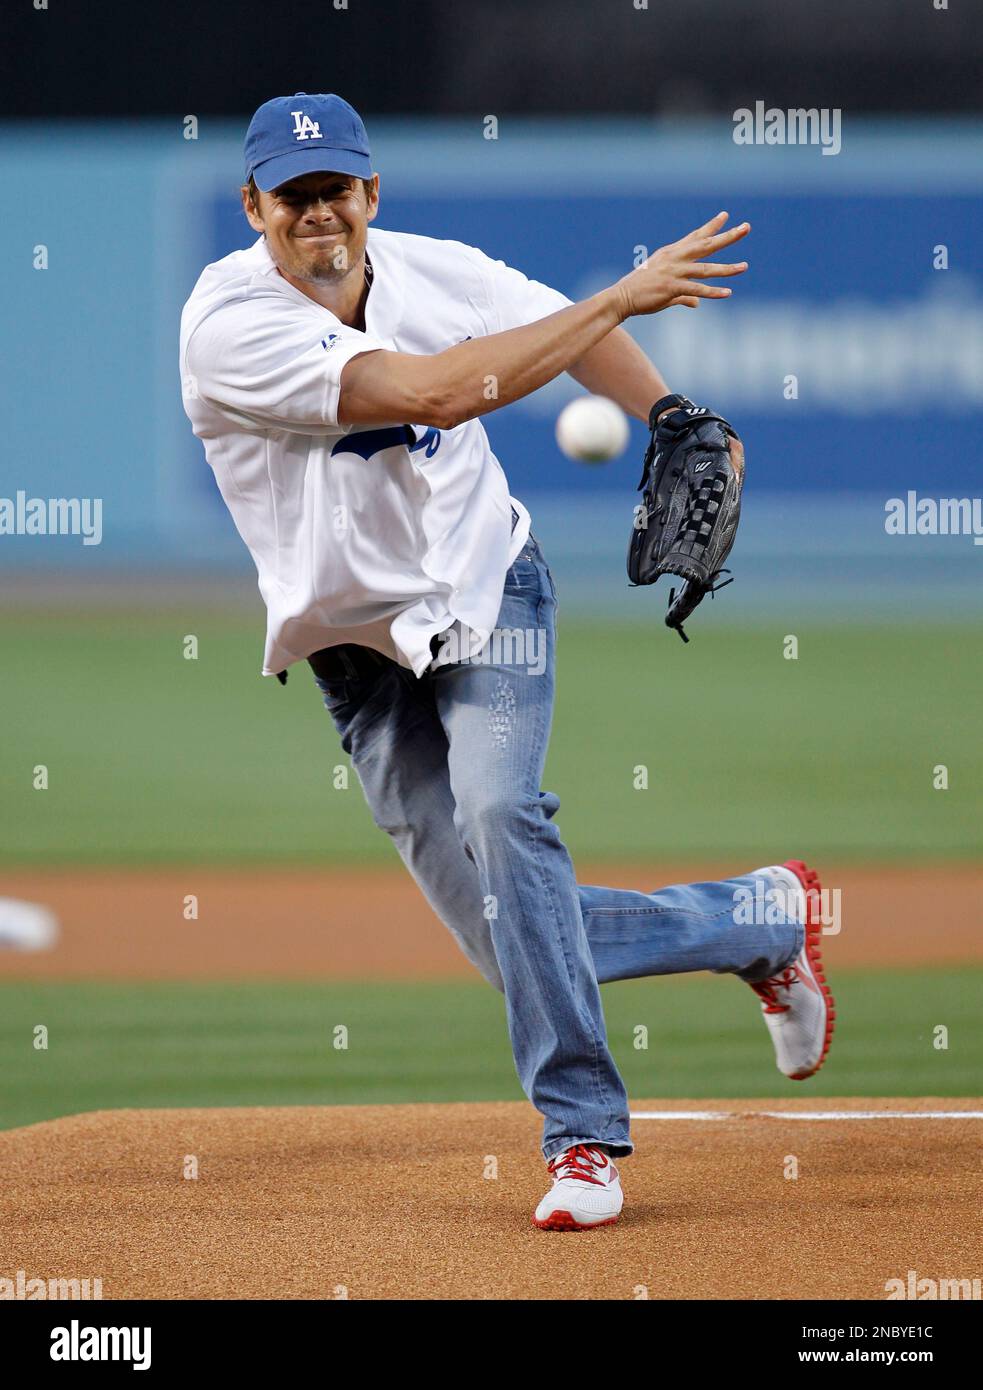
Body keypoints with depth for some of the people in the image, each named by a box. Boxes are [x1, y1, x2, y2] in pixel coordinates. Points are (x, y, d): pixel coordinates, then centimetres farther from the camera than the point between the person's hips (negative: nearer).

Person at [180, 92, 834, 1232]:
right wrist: (625, 294, -28)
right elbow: (437, 390, -31)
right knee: (528, 952, -4)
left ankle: (582, 1133, -23)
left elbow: (573, 334, 15)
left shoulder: (437, 273, -7)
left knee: (499, 812, -28)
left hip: (486, 594, 1)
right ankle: (762, 921, 22)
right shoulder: (230, 324, -22)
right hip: (364, 654, -1)